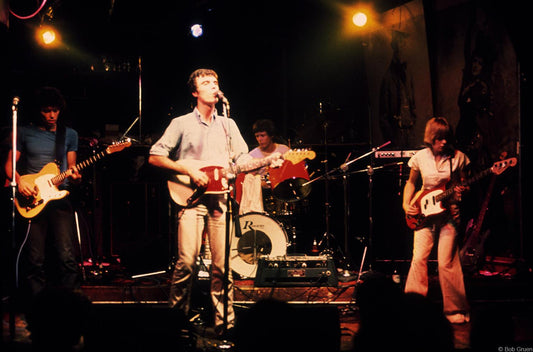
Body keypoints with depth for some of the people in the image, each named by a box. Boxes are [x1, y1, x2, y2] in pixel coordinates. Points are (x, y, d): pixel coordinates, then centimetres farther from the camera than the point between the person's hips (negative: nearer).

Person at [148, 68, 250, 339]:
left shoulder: (228, 124, 19)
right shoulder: (181, 124, 8)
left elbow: (243, 160, 16)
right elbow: (154, 157, 3)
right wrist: (188, 169, -9)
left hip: (220, 198, 3)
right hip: (191, 199, -3)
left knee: (222, 265, -3)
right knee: (186, 261, -14)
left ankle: (225, 324, 4)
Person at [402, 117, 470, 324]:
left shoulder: (458, 157, -2)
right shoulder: (420, 158, 2)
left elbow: (465, 184, 8)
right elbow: (411, 182, 15)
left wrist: (462, 192, -15)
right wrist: (406, 204, 1)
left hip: (449, 215, -2)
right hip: (424, 214, 2)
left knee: (446, 262, -6)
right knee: (419, 259, -7)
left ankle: (455, 310, 6)